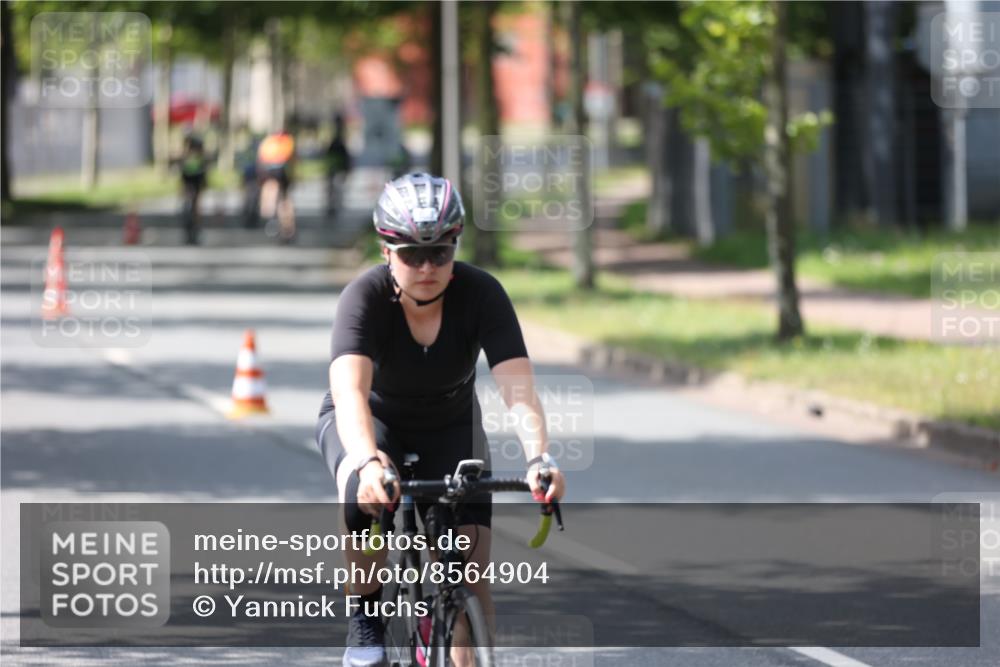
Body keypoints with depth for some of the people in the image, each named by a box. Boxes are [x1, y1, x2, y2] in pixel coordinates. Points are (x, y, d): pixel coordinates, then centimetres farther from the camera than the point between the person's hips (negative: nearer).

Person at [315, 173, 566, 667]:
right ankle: (365, 615, -12)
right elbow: (350, 390, -45)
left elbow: (517, 387, -36)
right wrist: (368, 462, -64)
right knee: (365, 492, -36)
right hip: (372, 422, -2)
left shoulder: (480, 294, -26)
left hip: (449, 428, 2)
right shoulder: (365, 297, -30)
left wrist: (538, 459, -55)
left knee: (470, 563, -13)